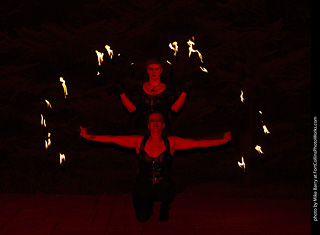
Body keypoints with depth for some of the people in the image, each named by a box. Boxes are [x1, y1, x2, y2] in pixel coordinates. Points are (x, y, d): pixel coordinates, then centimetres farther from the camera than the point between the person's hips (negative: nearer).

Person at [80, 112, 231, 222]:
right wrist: (89, 137, -15)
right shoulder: (139, 142, -4)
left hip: (163, 186, -1)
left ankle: (164, 205, 3)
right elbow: (113, 139, -6)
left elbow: (198, 143, -9)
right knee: (142, 218, -11)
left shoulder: (171, 143, -6)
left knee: (167, 188, -34)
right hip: (143, 187, 1)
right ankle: (150, 203, 26)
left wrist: (223, 140, -15)